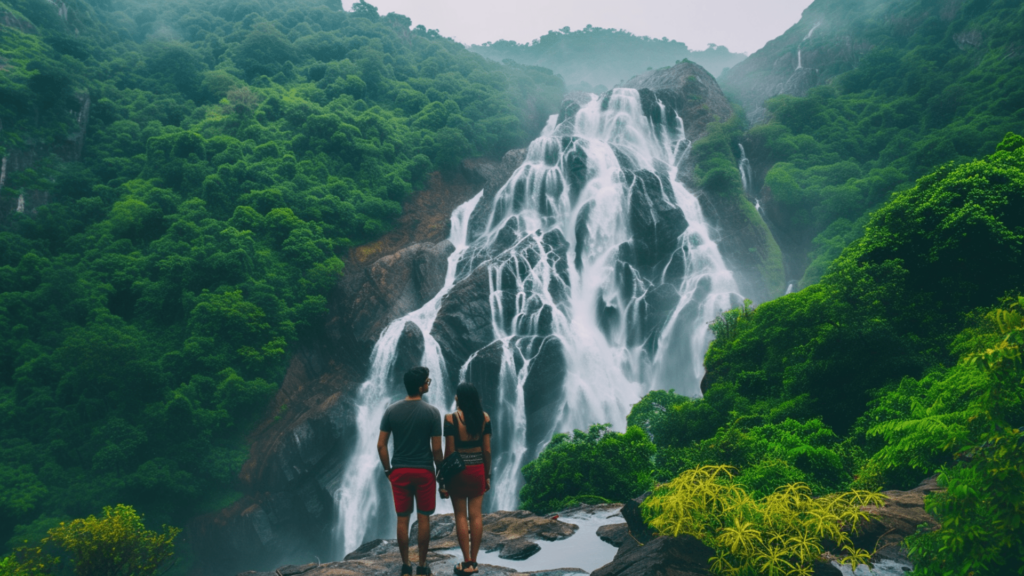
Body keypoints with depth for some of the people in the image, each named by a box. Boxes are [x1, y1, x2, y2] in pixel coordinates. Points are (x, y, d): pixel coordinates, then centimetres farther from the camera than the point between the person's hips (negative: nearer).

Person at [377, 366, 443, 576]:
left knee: (402, 519, 10)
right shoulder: (432, 412, -10)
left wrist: (387, 469, 9)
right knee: (424, 519, 9)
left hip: (400, 471, 2)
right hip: (424, 471, -2)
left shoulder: (391, 411, -3)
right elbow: (436, 448, -8)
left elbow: (381, 444, -3)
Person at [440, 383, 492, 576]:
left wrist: (444, 479, -3)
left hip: (459, 470, -3)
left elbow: (449, 451, -11)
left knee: (461, 516, 5)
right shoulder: (484, 417, -1)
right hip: (478, 469, 3)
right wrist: (487, 474, 12)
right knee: (476, 515, 7)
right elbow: (487, 450, 1)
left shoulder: (451, 418, -11)